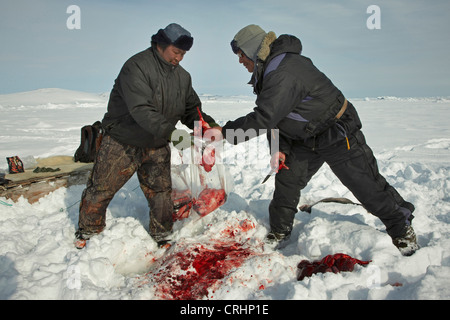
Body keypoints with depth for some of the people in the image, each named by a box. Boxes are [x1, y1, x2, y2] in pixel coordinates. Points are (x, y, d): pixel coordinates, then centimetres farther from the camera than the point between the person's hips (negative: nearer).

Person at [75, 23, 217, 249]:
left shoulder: (183, 77, 2)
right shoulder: (137, 67, -21)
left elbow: (191, 109, 6)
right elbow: (141, 109, -32)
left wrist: (207, 124, -15)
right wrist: (170, 131, -40)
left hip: (156, 146, 5)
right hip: (122, 142, -5)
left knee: (161, 191, 8)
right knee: (102, 188, 8)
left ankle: (162, 235, 27)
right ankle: (87, 230, 30)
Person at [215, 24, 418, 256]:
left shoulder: (284, 73, -31)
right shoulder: (268, 71, 3)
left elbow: (263, 118, -35)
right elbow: (274, 115, 8)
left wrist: (226, 132, -26)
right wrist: (277, 148, -2)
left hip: (339, 135, -9)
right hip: (305, 139, 9)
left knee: (366, 185, 1)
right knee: (286, 179, 5)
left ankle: (402, 228, 23)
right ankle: (279, 232, 21)